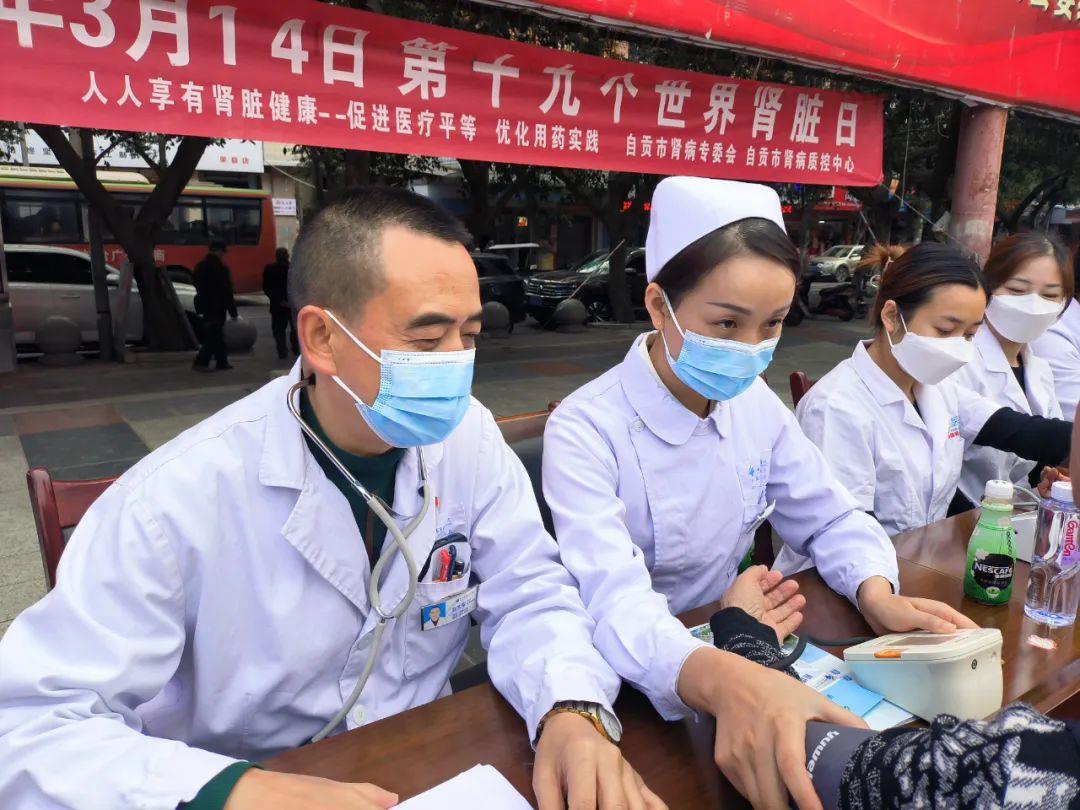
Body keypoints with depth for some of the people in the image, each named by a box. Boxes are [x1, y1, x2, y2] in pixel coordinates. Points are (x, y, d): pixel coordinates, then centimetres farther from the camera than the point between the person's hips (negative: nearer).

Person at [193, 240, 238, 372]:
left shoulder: (200, 267, 9)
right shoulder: (221, 268, -15)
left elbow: (198, 287, 16)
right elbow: (227, 292, -14)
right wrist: (233, 312, -8)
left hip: (204, 305, 8)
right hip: (217, 307, -8)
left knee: (216, 335, 15)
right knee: (214, 335, -4)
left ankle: (222, 362, 21)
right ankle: (200, 362, -9)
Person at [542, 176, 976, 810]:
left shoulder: (756, 405, -3)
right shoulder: (585, 431, -21)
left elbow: (832, 519, 6)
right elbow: (614, 603, -32)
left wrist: (878, 595, -14)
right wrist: (724, 680, -51)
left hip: (725, 645, 5)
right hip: (628, 679, -5)